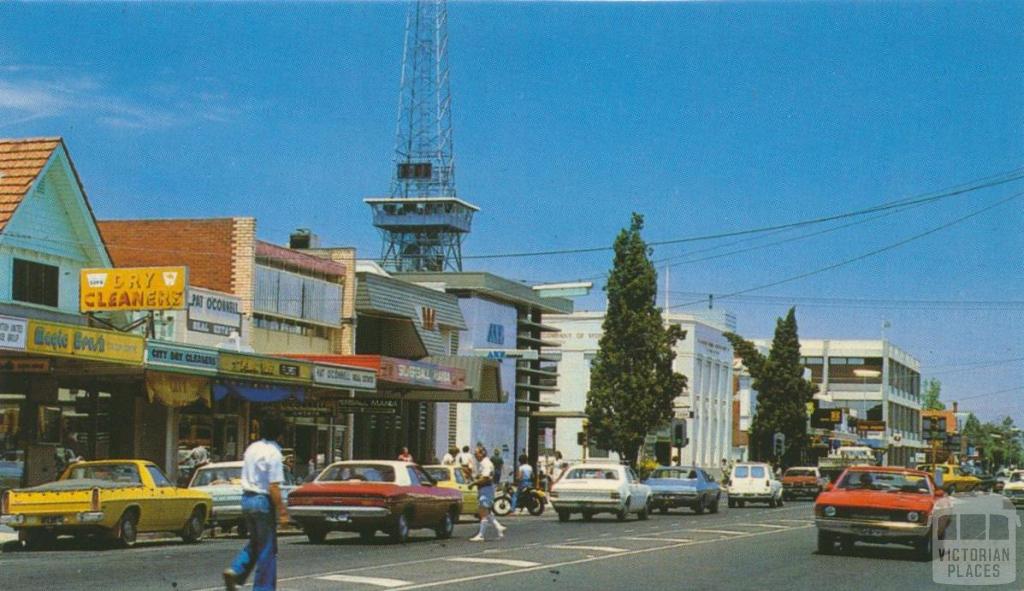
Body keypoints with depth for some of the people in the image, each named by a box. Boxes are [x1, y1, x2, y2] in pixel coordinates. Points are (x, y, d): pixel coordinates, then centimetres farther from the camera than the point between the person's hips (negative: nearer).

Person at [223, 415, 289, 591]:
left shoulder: (251, 448, 8)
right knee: (267, 548, 4)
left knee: (254, 542, 20)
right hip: (263, 501, -7)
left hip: (247, 498, 7)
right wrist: (281, 510, -16)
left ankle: (235, 571, 2)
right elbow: (273, 486, -20)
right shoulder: (274, 453, -16)